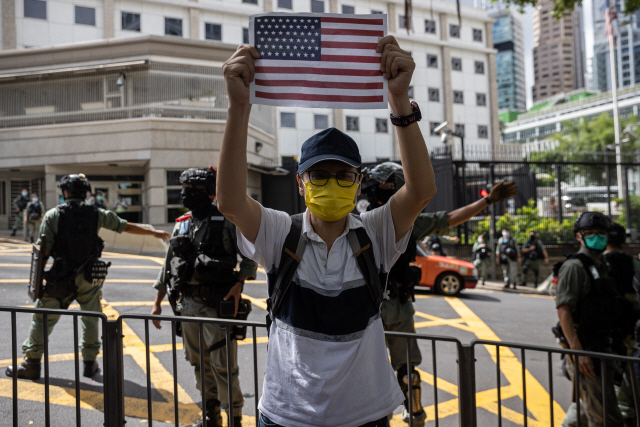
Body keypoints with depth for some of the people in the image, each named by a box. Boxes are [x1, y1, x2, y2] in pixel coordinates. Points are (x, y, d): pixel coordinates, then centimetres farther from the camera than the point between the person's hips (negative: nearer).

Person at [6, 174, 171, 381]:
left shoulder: (53, 214, -5)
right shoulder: (96, 214, 1)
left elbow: (44, 250, -8)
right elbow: (128, 227, 6)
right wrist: (155, 232, 16)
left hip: (61, 277, -1)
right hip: (89, 276, 2)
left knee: (43, 318, 11)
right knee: (91, 319, 15)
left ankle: (31, 364, 18)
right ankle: (89, 362, 21)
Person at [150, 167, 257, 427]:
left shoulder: (226, 222, -7)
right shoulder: (181, 225, 11)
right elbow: (168, 266, 17)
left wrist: (239, 283, -16)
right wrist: (157, 302, 17)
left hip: (217, 304, -6)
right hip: (188, 304, 6)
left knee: (223, 364, -4)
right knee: (199, 362, 15)